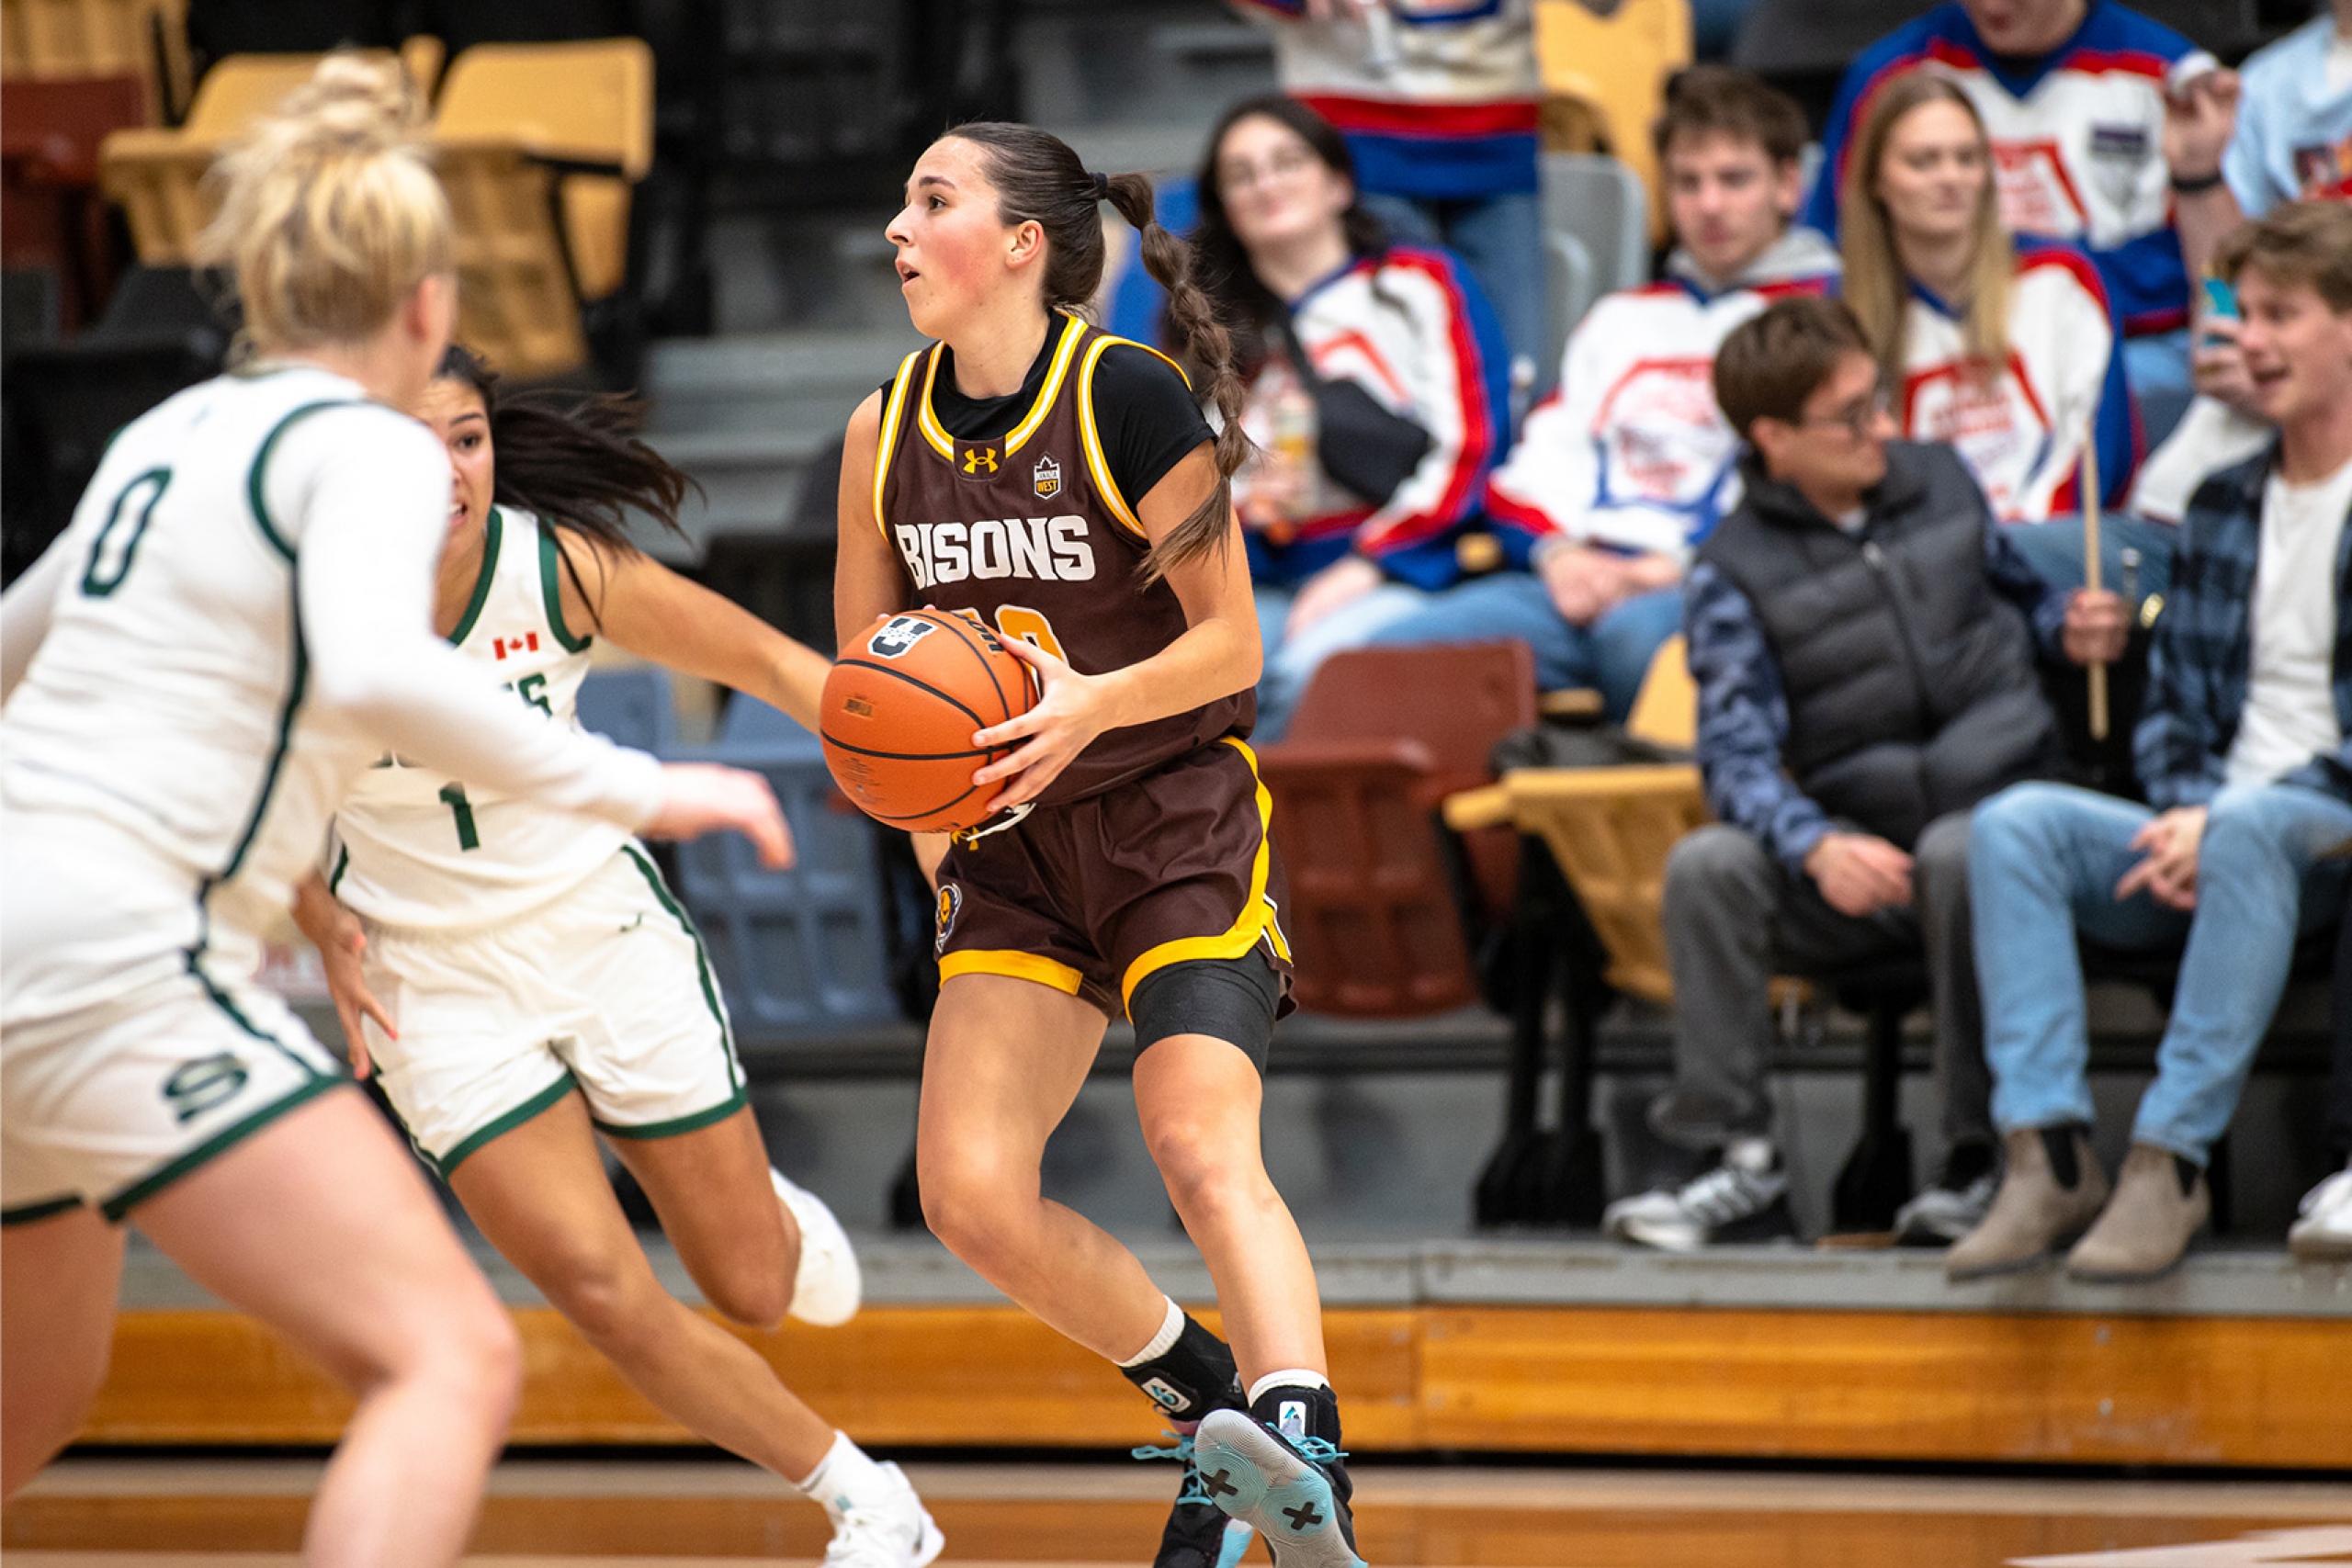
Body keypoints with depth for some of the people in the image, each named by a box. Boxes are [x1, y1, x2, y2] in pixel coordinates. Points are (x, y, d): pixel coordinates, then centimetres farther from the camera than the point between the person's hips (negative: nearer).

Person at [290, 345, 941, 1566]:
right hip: (433, 982, -1)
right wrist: (320, 920, -14)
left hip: (603, 930, 1)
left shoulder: (559, 567, -17)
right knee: (606, 1298, -13)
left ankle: (772, 1212, 47)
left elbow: (760, 658, -8)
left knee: (754, 1287, 7)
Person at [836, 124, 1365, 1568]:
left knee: (1202, 1149, -25)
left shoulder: (1126, 397, -14)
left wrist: (1090, 705, -27)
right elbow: (864, 656, 13)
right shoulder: (888, 430, 3)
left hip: (1180, 822, -6)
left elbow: (1230, 644, -10)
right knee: (972, 1195, -5)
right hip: (1017, 844, 6)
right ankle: (1214, 1403, 14)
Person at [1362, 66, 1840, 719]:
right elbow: (1541, 459, 24)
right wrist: (1560, 551, 1)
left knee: (1635, 632, -43)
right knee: (1395, 652, -23)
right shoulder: (1622, 321, 32)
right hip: (1580, 581, 5)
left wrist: (1689, 569, -12)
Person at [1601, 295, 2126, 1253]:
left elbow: (2015, 593, 27)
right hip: (1865, 847, 0)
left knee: (1956, 851, -37)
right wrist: (1817, 848, -31)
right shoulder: (1735, 574, -1)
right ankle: (1743, 1165, -23)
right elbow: (1738, 755, -12)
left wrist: (2070, 629, 2)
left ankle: (1983, 1159, -28)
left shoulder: (1938, 482, 9)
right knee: (1705, 868, -27)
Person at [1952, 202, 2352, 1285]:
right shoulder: (2225, 505, 18)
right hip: (2209, 839, 6)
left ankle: (2171, 1155, -38)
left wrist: (2221, 818, -18)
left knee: (2250, 826, -39)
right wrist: (2185, 811, -5)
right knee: (2014, 822, -20)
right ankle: (2048, 1154, -32)